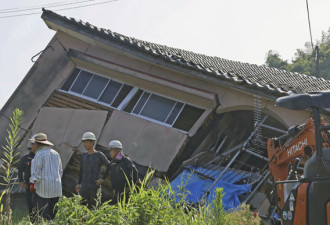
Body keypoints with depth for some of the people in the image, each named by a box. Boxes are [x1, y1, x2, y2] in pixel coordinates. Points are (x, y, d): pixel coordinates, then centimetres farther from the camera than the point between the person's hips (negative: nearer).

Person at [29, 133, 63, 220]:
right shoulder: (55, 153, 14)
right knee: (53, 213, 10)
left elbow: (36, 171, -12)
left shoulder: (40, 154, -8)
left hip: (43, 187, -7)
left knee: (44, 214, -4)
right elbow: (60, 171, 18)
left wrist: (32, 183, -3)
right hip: (56, 188, 7)